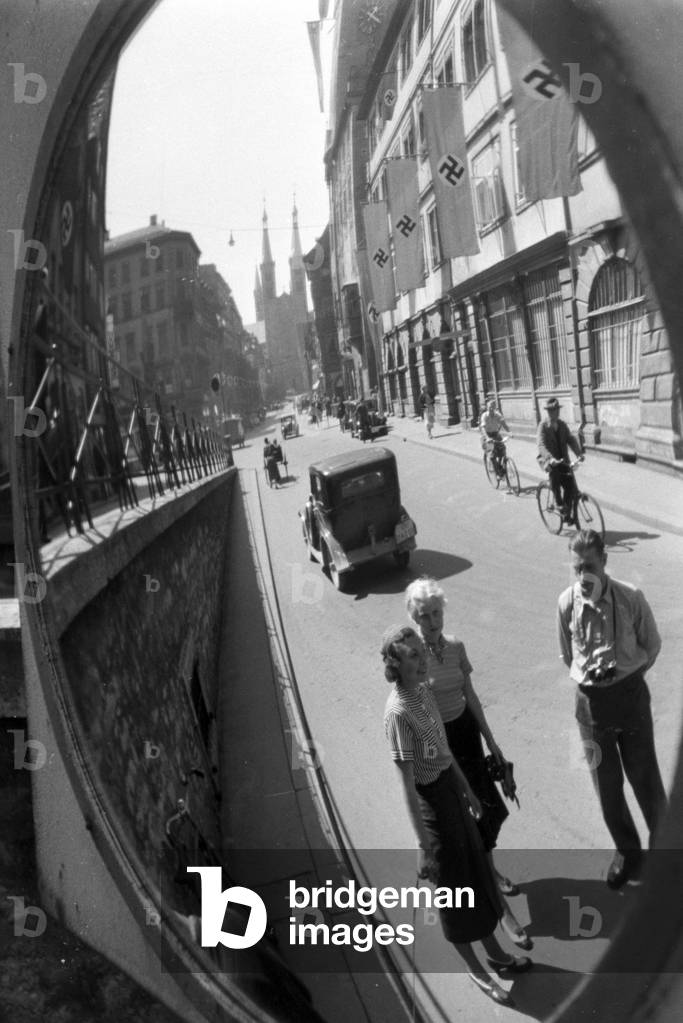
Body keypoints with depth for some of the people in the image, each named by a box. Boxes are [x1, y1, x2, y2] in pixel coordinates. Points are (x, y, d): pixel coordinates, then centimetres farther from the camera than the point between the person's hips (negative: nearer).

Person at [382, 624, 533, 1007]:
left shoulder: (425, 690, -3)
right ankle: (476, 970, 36)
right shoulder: (398, 712, -28)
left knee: (478, 868, 23)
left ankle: (495, 954, 46)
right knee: (454, 883, 12)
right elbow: (407, 784, -23)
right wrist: (425, 844, -19)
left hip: (452, 787, 8)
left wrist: (468, 790, 18)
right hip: (431, 797, -8)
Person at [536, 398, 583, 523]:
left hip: (563, 460, 5)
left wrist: (579, 454, -20)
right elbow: (541, 445, -22)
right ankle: (559, 502, -21)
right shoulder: (543, 426, -8)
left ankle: (567, 514, 11)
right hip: (548, 460, -4)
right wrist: (551, 459, -39)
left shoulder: (562, 425, 8)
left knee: (571, 487, -8)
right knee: (554, 471, -37)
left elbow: (571, 439, -1)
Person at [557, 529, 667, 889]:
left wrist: (625, 678, 6)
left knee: (645, 778, 11)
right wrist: (591, 681, 7)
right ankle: (627, 851, 37)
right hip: (590, 699, 1)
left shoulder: (630, 598, -16)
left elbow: (652, 646, 1)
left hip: (630, 693, -1)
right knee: (606, 784, 13)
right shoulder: (567, 602, -11)